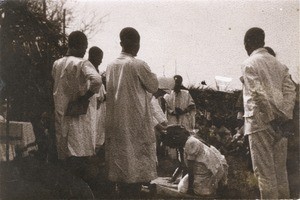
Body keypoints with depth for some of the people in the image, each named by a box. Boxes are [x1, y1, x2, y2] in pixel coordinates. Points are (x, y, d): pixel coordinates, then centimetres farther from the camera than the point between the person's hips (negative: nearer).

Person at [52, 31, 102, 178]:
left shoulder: (57, 64, 11)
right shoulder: (82, 64, -11)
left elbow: (55, 89, 16)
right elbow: (96, 80, -29)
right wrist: (85, 97, -17)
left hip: (61, 116, 7)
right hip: (79, 115, -7)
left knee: (66, 157, 12)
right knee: (79, 156, -6)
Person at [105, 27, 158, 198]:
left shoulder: (111, 66, 5)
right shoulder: (139, 65, -13)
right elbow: (154, 87, -2)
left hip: (116, 123, 6)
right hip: (135, 123, -6)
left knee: (121, 163, 12)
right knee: (136, 164, 0)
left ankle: (123, 193, 19)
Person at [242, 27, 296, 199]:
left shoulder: (249, 64, -5)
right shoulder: (278, 63, 14)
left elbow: (259, 94, -17)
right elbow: (290, 90, 5)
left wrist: (274, 116, -13)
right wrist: (285, 117, 0)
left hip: (260, 122, -6)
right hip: (280, 124, 6)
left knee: (264, 170, -2)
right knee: (280, 169, 11)